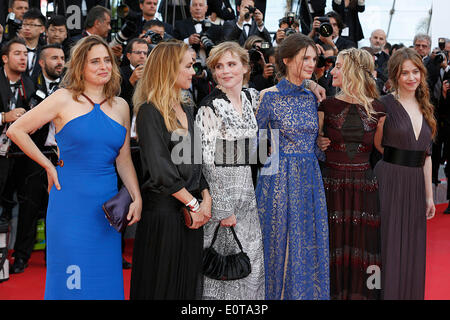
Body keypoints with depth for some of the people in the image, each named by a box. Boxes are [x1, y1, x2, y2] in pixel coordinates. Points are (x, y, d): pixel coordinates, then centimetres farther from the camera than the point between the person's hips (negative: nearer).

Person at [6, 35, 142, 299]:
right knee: (70, 279, 0)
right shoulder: (64, 100, -3)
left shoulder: (121, 106, 11)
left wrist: (137, 198, 2)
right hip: (70, 200, -4)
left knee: (105, 278, 8)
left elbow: (123, 158, 13)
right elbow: (16, 130, 0)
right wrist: (49, 166, -2)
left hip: (107, 205, 4)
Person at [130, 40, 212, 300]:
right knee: (163, 285, 1)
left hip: (193, 210, 7)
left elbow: (198, 161, 12)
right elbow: (160, 169, -17)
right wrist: (193, 204, -13)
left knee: (189, 282, 12)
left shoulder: (187, 111, 15)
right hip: (164, 211, -7)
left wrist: (206, 200, -2)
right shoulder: (150, 112, -10)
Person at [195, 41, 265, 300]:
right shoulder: (211, 106, -12)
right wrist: (223, 208, -17)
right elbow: (208, 160, -15)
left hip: (246, 187, 6)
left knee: (251, 261, 9)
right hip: (221, 188, -6)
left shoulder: (251, 97, 6)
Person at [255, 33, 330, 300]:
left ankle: (308, 294, 22)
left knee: (311, 247, 9)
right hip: (280, 179, -5)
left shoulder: (313, 97, 9)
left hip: (310, 180, 5)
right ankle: (277, 294, 18)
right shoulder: (269, 97, -7)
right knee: (280, 245, 3)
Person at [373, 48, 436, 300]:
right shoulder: (385, 104, -6)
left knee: (412, 249, 11)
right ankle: (386, 292, 10)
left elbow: (426, 155, 12)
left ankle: (409, 293, 23)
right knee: (389, 247, -1)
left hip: (416, 185, 5)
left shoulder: (425, 108, 11)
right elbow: (376, 144, 2)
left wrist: (429, 195, 11)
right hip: (390, 182, -5)